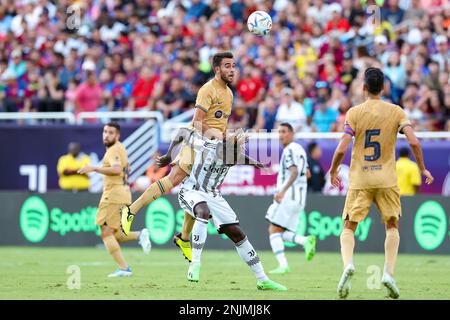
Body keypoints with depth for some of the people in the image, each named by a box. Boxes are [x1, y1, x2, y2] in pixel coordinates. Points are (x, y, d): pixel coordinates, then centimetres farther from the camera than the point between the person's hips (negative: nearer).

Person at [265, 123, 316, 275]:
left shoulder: (290, 150, -10)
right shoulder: (299, 149, 20)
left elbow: (294, 172, -24)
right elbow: (307, 173, 29)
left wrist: (283, 191, -33)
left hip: (288, 195, -10)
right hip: (299, 198, 10)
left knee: (274, 230, -8)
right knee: (281, 233, 10)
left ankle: (283, 265, -17)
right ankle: (306, 241, -11)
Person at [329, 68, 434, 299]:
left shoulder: (354, 113, -5)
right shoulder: (396, 112, -1)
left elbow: (341, 149, -10)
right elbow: (414, 142, -10)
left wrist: (333, 171, 7)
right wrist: (422, 169, 4)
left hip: (359, 180, -1)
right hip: (386, 179, 1)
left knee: (348, 227, 7)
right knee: (392, 226, 17)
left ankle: (348, 264, -21)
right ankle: (388, 273, 0)